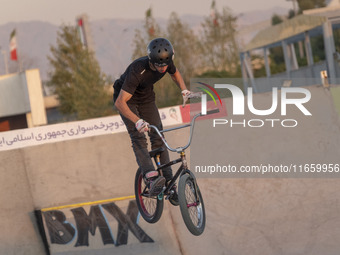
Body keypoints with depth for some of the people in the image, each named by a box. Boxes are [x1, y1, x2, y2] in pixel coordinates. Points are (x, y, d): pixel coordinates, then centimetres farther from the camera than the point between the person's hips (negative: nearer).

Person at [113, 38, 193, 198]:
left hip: (146, 97, 5)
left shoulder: (166, 62, -22)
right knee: (138, 137, -23)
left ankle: (169, 182, -3)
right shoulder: (138, 70, -40)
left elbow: (175, 73, 7)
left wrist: (184, 90, -9)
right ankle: (151, 178, -37)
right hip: (126, 97, -5)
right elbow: (120, 102, -43)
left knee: (158, 136, -5)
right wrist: (138, 121, -56)